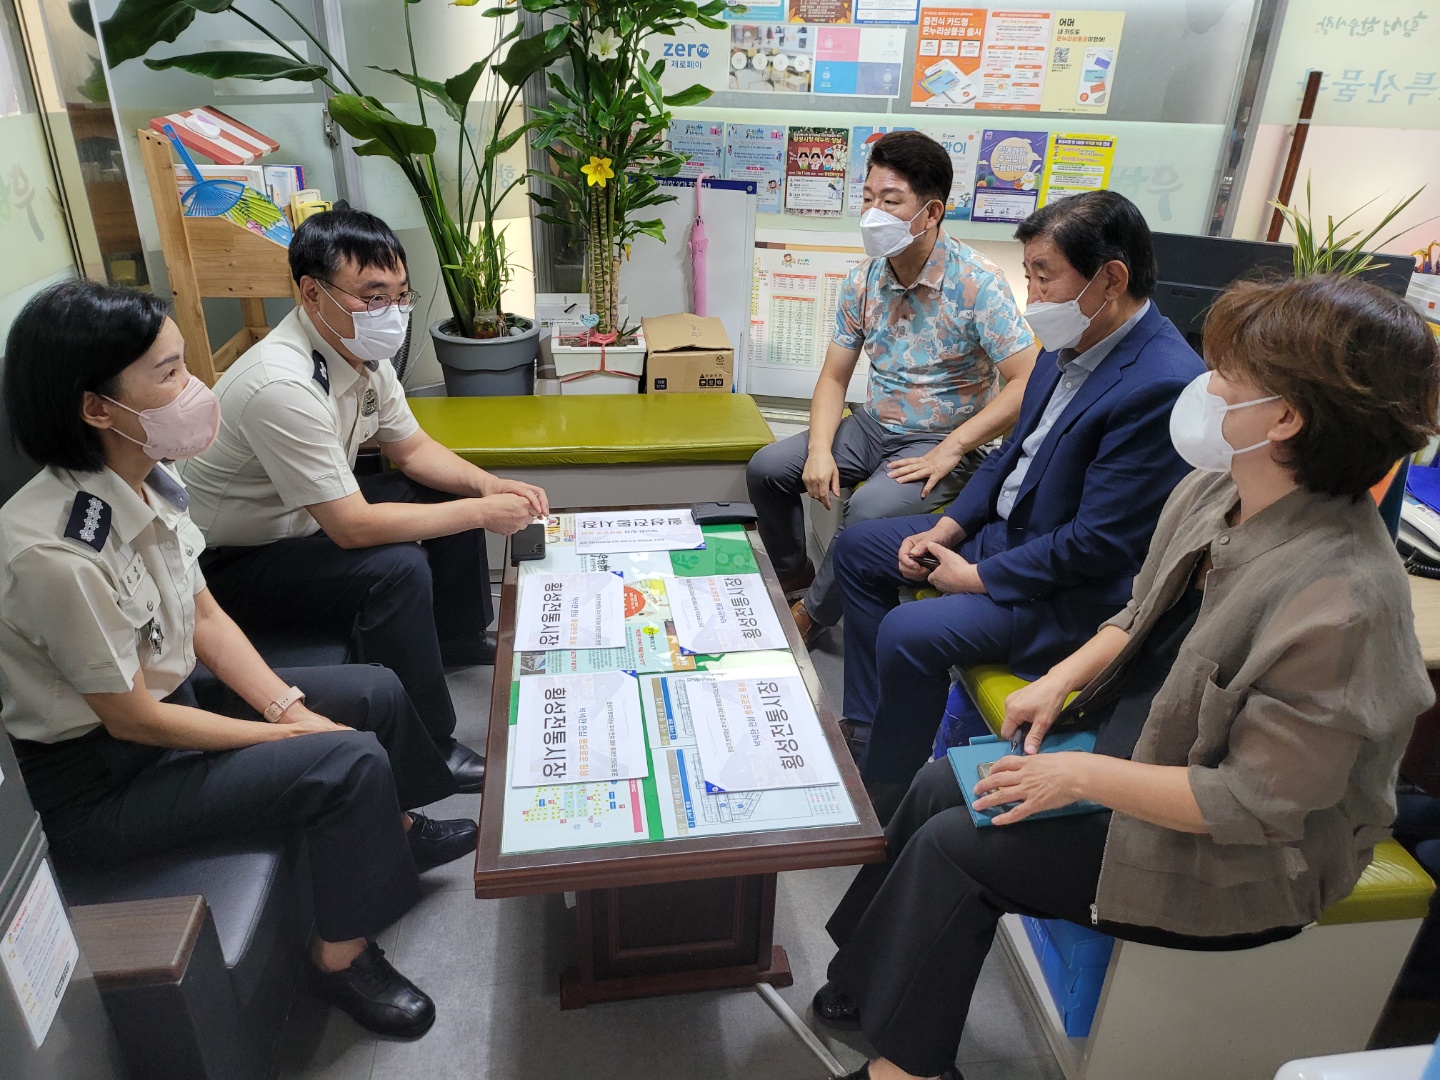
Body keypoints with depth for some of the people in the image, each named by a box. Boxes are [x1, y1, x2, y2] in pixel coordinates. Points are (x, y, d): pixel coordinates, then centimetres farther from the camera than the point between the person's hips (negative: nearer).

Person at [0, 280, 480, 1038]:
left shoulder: (148, 481, -8)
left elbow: (205, 618, 1)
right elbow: (132, 720, -24)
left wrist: (290, 707, -9)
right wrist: (292, 734, -16)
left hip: (171, 691, 8)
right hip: (98, 781, -8)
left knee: (377, 693, 9)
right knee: (352, 761, -20)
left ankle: (393, 832, 37)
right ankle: (341, 956, 4)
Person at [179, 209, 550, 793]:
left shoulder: (360, 347, -7)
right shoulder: (282, 385, -34)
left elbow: (412, 447, 5)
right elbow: (352, 528, -35)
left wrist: (488, 485, -13)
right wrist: (483, 512, -30)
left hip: (310, 519, 9)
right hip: (232, 565, -9)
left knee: (456, 491, 7)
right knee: (397, 567, -31)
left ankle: (458, 642, 25)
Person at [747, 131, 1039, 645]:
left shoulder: (976, 282, -18)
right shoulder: (862, 282, -1)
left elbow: (1030, 381, -23)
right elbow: (833, 378, 4)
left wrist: (949, 450, -25)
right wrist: (820, 450, -13)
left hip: (943, 441, -6)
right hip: (873, 426, 6)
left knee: (869, 511, -32)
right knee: (766, 468, -6)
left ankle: (812, 614, -6)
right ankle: (795, 574, 17)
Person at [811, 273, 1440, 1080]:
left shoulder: (1341, 601, -33)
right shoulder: (1213, 494, -6)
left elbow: (1254, 802, -28)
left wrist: (1081, 777, -23)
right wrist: (1060, 681, -4)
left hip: (1229, 857, -8)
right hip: (1137, 735, 8)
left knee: (955, 846, -10)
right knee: (941, 786, 1)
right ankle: (868, 986, 23)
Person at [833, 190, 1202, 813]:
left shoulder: (1162, 386, -28)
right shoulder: (1073, 342, 0)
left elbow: (1098, 543, -26)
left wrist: (979, 577, -18)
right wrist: (949, 526, 1)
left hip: (1074, 592, -10)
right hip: (1001, 526, 10)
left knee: (906, 636, -27)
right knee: (856, 549, 12)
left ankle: (882, 802, -1)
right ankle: (867, 729, 20)